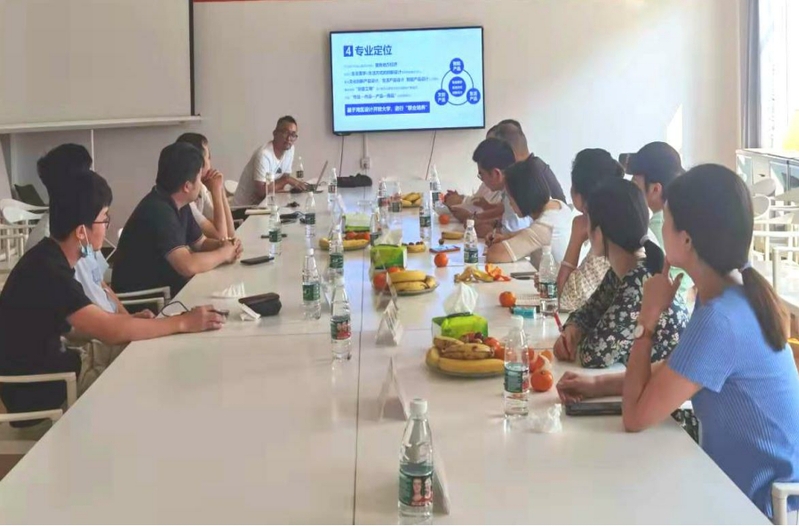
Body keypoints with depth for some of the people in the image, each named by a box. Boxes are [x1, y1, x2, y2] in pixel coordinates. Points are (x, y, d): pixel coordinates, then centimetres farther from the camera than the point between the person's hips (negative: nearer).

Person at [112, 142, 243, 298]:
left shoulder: (179, 205, 5)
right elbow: (188, 265, -31)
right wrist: (224, 253, -14)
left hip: (165, 289, 8)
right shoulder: (158, 211, -23)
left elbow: (201, 243, 18)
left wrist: (225, 245, -3)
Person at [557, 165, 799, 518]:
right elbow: (674, 371, 13)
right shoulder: (736, 291, 0)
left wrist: (647, 319, -17)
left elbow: (636, 417, -23)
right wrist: (599, 385, 3)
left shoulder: (719, 320, -29)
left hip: (758, 501, -8)